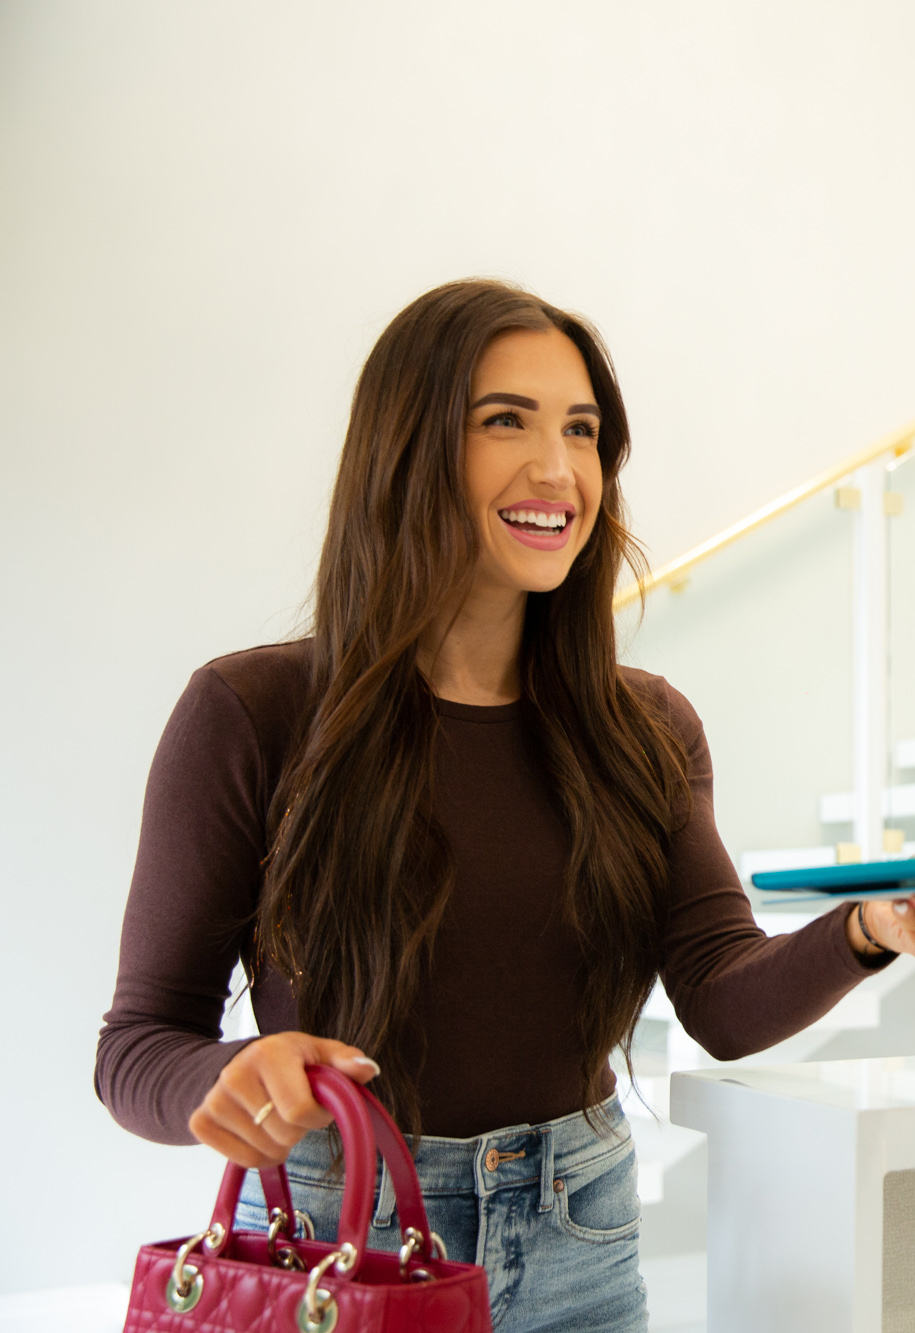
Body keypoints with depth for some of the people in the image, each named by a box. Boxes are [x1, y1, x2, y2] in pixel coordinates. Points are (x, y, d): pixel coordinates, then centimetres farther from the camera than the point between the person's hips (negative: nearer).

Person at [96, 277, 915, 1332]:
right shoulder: (250, 716, -12)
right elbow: (138, 1045, -9)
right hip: (333, 1241, -3)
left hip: (579, 1245, 4)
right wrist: (227, 1084, -30)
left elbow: (724, 1000, -10)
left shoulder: (649, 730, 1)